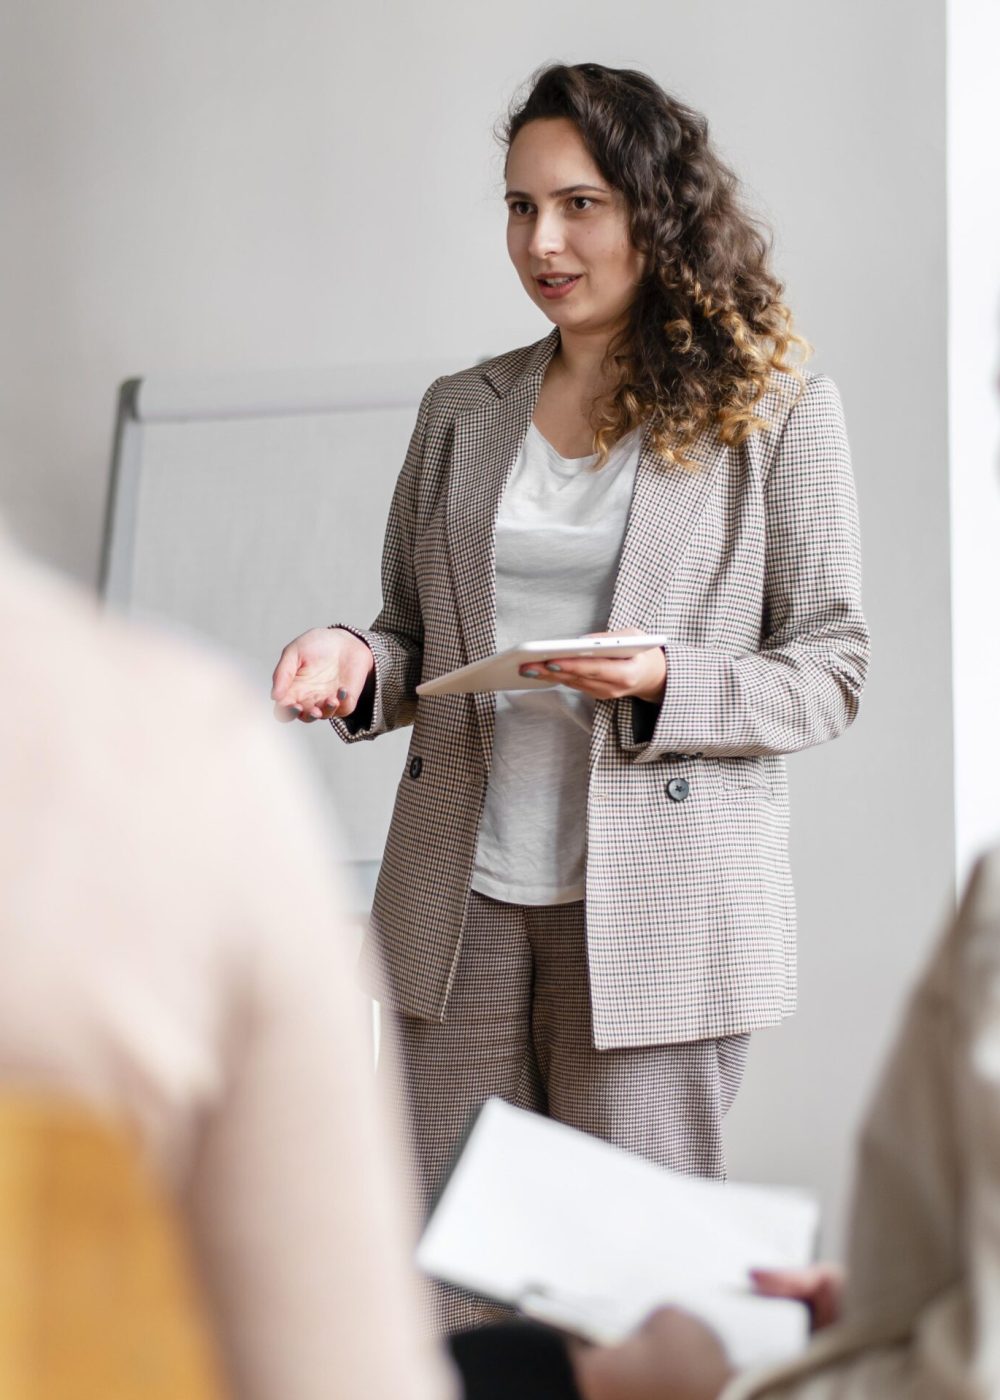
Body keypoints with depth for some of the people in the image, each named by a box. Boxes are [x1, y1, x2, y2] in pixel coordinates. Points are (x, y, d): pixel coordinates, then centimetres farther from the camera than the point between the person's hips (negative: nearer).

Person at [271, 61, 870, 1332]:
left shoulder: (778, 412, 1)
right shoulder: (459, 413, 12)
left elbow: (830, 669, 0)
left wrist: (663, 686, -17)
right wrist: (353, 662, -5)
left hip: (656, 907, -3)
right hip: (463, 901, 4)